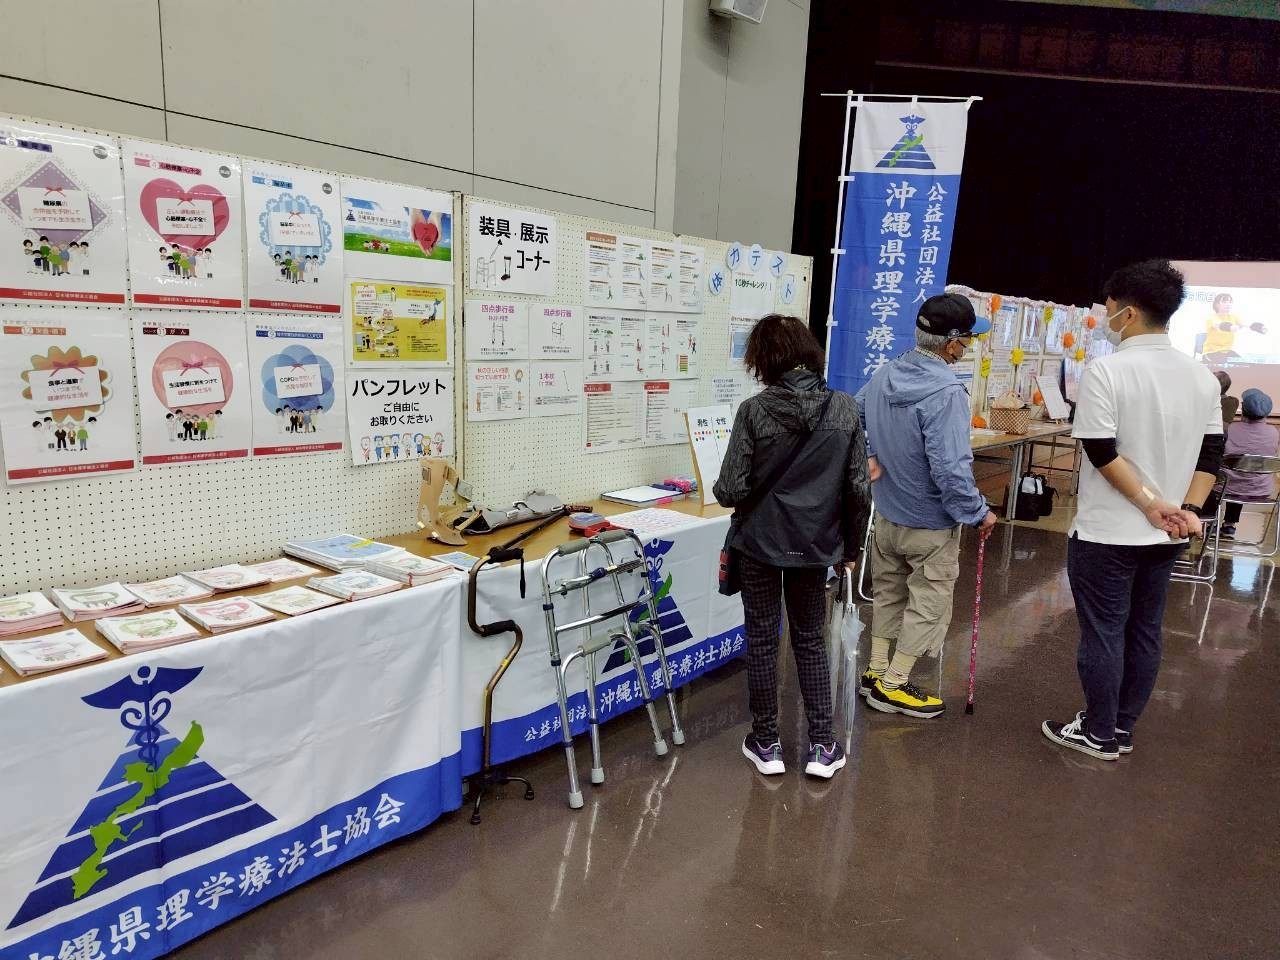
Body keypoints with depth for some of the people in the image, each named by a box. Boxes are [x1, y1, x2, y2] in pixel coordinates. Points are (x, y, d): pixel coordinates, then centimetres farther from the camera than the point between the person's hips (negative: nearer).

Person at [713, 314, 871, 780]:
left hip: (759, 544, -2)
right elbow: (858, 488, -2)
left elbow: (731, 490, -16)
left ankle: (766, 744, 23)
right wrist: (851, 546, 10)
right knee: (810, 641, 17)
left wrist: (721, 489, 8)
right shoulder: (844, 408, -5)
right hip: (815, 544, 3)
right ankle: (822, 747, 21)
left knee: (762, 641, 12)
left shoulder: (754, 410, -15)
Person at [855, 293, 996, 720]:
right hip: (932, 523, -7)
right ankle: (894, 686, 20)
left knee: (888, 593, 21)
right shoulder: (947, 392, -27)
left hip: (887, 513, 7)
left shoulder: (884, 374, -4)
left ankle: (876, 672, 32)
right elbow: (950, 469, -29)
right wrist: (979, 513, -16)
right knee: (928, 603, 10)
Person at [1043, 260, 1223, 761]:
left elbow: (1102, 452, -19)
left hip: (1108, 533, -7)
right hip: (1166, 536, 7)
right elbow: (1211, 452, 6)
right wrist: (1188, 509, 1)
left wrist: (1151, 504, -12)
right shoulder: (1202, 376, 5)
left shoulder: (1106, 370, -16)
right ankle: (1121, 727, 29)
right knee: (1144, 633, 15)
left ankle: (1099, 734, 18)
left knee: (1103, 634, 5)